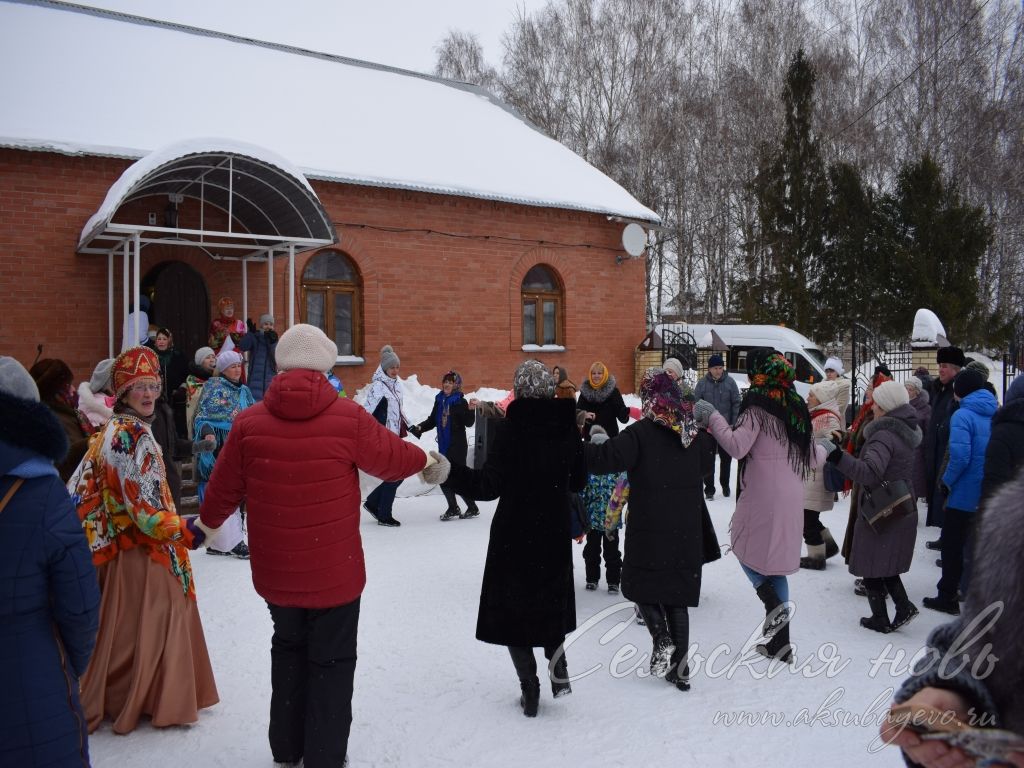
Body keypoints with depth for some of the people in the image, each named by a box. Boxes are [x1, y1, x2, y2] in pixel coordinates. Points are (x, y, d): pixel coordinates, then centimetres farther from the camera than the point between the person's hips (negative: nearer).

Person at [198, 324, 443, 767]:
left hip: (275, 572, 3)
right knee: (332, 662, 14)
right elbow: (393, 457, -2)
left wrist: (208, 523, 22)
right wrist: (428, 461, 20)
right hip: (335, 571, -3)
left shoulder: (249, 423, -9)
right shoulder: (348, 418, -16)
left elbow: (223, 488, 1)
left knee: (288, 650, 25)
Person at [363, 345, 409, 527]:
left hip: (395, 436, 8)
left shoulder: (396, 384, 11)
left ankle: (372, 503, 24)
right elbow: (367, 411, -21)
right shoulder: (378, 386, -14)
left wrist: (408, 427, 26)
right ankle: (384, 516, 11)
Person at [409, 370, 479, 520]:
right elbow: (432, 420, 14)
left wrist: (470, 410, -32)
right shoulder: (439, 400, 8)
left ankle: (473, 508, 13)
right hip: (444, 446, 6)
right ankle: (453, 508, 26)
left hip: (458, 446, -6)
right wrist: (419, 428, 0)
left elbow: (468, 423, -16)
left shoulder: (460, 402, -9)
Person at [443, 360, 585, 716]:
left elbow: (489, 485, -23)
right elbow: (578, 480, 8)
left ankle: (530, 688, 12)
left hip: (514, 533, -4)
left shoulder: (509, 427, -17)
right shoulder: (567, 426, -2)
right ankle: (557, 666, 12)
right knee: (550, 599, 24)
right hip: (555, 532, 4)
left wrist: (447, 471, -25)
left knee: (512, 606, 10)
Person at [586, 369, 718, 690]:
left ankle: (662, 640, -8)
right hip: (687, 531, 5)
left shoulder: (641, 432, -13)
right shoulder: (695, 432, 7)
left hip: (650, 530, -5)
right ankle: (680, 669, 17)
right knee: (677, 594, 13)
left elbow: (607, 457, -22)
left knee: (639, 584, 13)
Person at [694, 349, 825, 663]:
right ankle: (780, 641, 18)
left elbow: (737, 446, -22)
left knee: (746, 549, 12)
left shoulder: (757, 405, -10)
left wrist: (712, 417, -12)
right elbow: (811, 458, 18)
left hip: (762, 497, -7)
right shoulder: (795, 405, 12)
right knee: (775, 561, 14)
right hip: (791, 499, 7)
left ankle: (774, 604, -10)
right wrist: (823, 451, 41)